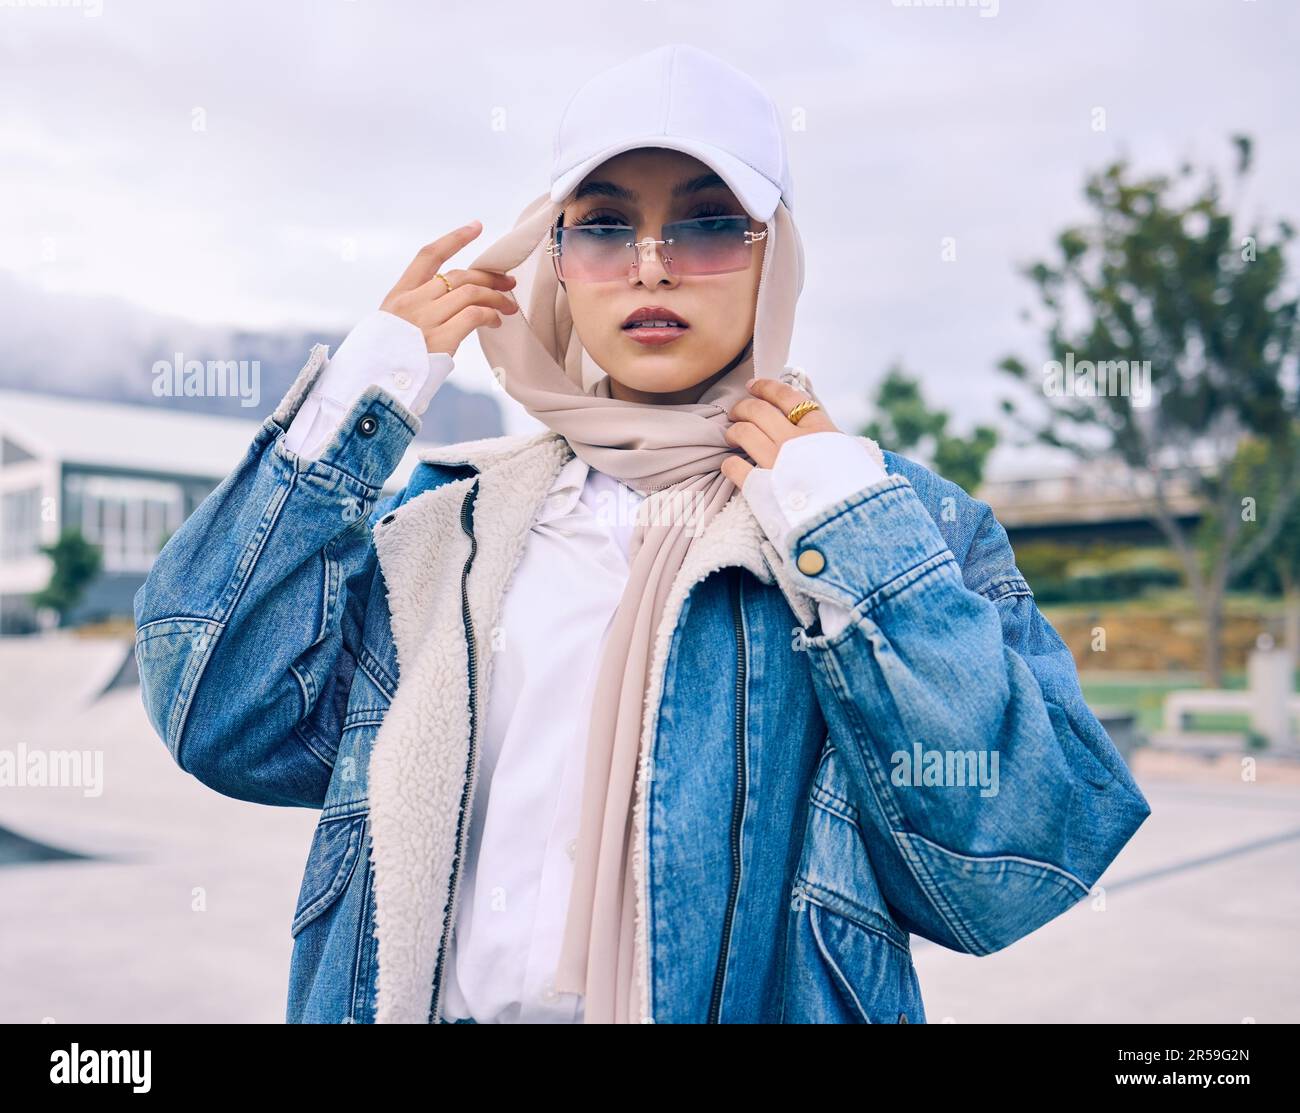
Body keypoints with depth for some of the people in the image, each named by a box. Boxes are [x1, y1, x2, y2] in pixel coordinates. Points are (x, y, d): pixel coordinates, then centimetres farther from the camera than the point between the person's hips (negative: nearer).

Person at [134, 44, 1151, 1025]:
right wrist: (352, 404, -4)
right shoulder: (449, 520, 6)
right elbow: (221, 720, -4)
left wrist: (851, 544, -15)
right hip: (433, 999, 2)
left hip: (756, 1001, -1)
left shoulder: (892, 514, -3)